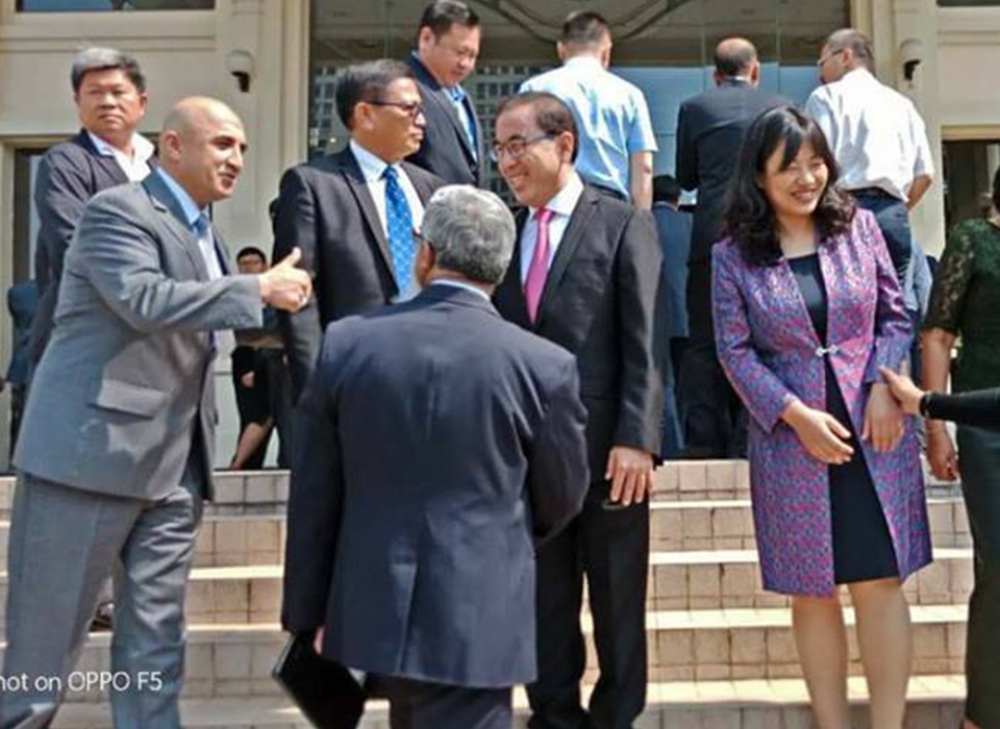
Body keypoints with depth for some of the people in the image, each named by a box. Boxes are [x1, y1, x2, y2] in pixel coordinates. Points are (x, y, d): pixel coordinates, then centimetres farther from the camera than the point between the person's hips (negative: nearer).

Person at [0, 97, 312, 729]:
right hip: (93, 450, -7)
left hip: (176, 467, 8)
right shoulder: (116, 210, -7)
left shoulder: (206, 233, 18)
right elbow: (146, 301, -24)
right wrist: (258, 288, -21)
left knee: (155, 642, 9)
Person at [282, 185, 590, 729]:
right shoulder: (545, 365, -12)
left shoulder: (347, 342, -6)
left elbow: (313, 496, 0)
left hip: (370, 611, 4)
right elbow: (561, 500, 2)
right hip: (477, 619, -3)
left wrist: (308, 611, 11)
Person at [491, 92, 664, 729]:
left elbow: (646, 343, -8)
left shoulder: (624, 224, -1)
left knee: (618, 603, 10)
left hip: (606, 450, -4)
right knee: (544, 605, 14)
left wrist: (637, 439, -17)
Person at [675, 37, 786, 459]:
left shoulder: (694, 108, 3)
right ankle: (749, 437, 7)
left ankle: (704, 439, 5)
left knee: (705, 341, 5)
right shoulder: (780, 108, 6)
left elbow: (685, 178, 9)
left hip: (714, 236, -1)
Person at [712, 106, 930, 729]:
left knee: (879, 581, 1)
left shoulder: (858, 227, 4)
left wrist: (884, 385, -8)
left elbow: (896, 316, 7)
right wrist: (796, 415, -12)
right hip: (791, 440, -1)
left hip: (875, 432, 1)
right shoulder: (733, 256, -1)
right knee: (813, 592, 6)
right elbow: (735, 351, -3)